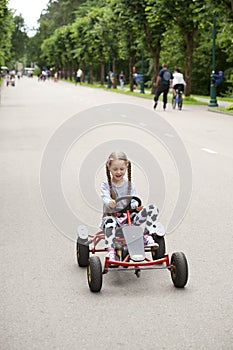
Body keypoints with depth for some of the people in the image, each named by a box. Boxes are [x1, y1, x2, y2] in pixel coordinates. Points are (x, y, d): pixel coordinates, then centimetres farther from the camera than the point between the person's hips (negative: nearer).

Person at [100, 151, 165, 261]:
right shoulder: (106, 185, 3)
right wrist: (110, 203, -42)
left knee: (153, 208, -15)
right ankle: (110, 251, -41)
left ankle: (148, 237, -19)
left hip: (129, 216, 3)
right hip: (112, 215, -3)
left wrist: (136, 205, -24)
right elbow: (105, 198, -16)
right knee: (110, 222, -43)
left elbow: (133, 201, 2)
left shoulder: (130, 185, 10)